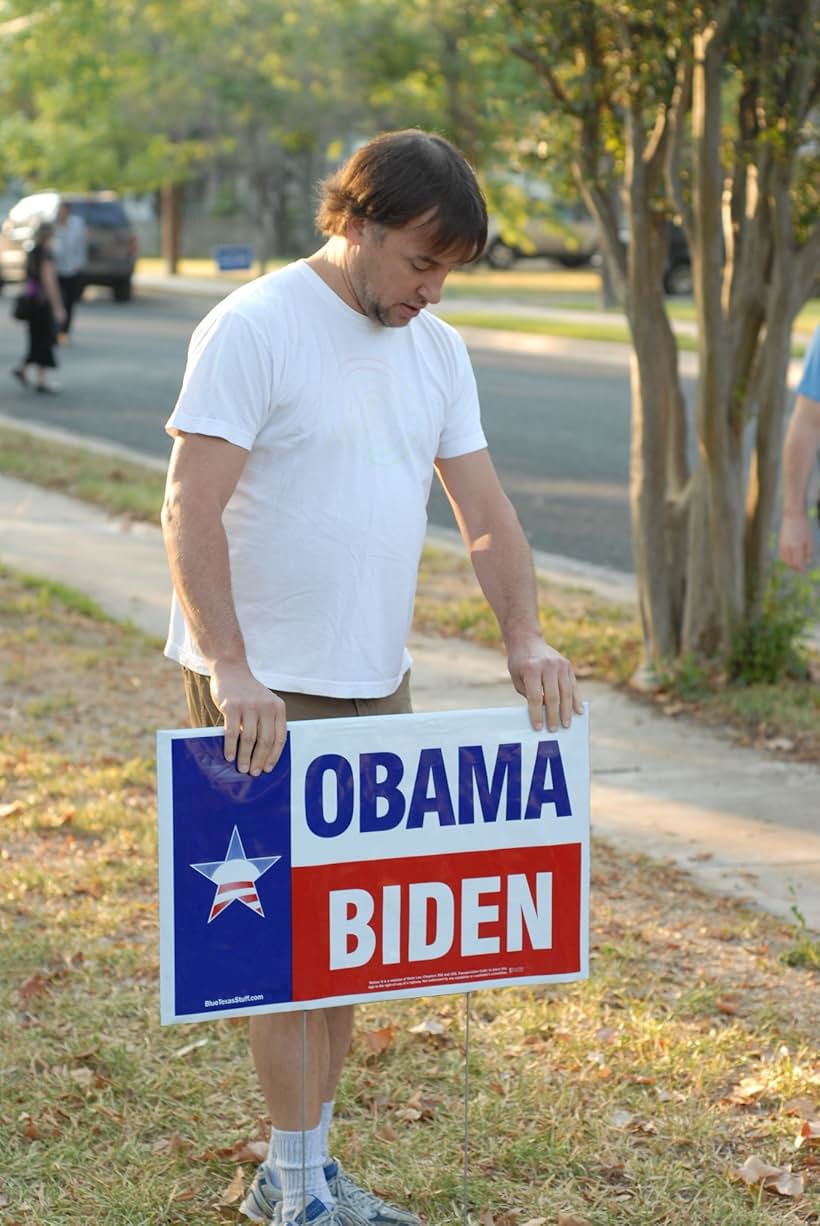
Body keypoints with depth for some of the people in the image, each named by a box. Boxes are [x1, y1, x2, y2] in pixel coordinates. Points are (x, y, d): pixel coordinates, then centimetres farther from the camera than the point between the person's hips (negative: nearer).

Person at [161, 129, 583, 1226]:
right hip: (261, 694, -7)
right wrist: (234, 673, -26)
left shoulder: (437, 350, 10)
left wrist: (526, 640, -2)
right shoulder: (253, 329, -12)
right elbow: (191, 509, -18)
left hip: (375, 682, 7)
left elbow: (483, 507, 12)